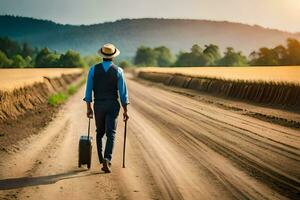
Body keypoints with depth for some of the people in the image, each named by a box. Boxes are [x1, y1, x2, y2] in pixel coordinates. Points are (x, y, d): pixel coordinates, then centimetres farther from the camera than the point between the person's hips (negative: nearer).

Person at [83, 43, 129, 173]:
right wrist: (125, 111, 2)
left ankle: (102, 161, 18)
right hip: (113, 105, -2)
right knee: (111, 134, -3)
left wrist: (88, 108, 7)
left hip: (98, 105, 2)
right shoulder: (118, 71, -5)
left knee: (100, 133, 18)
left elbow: (88, 89, 0)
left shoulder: (93, 69, -1)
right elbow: (123, 93, -5)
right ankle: (107, 160, -20)